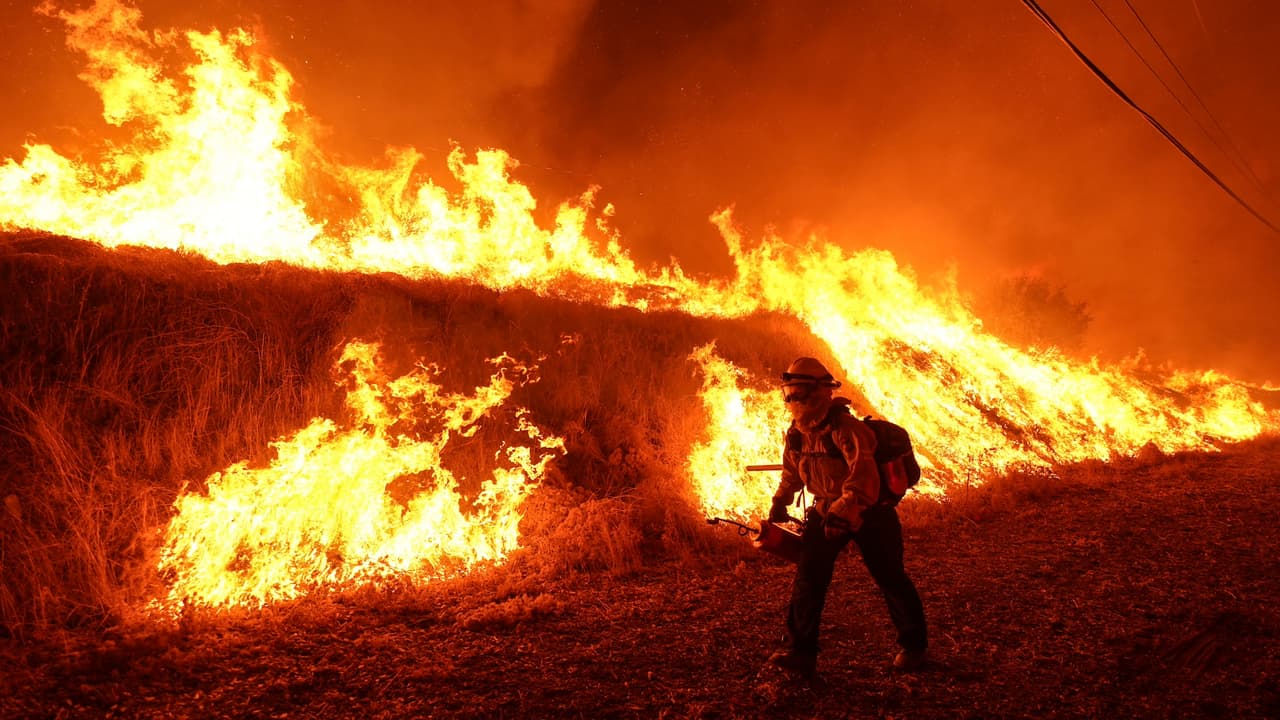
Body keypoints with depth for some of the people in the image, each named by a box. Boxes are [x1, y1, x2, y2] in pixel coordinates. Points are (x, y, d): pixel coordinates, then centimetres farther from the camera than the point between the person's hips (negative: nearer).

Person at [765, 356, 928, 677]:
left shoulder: (845, 428, -27)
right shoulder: (796, 433, -3)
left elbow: (863, 476, -37)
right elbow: (792, 470, 16)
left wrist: (844, 512, -44)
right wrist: (780, 502, 14)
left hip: (868, 513, -6)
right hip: (826, 511, 6)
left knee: (890, 579, 7)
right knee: (808, 577, -6)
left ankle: (914, 646, 29)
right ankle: (799, 651, 0)